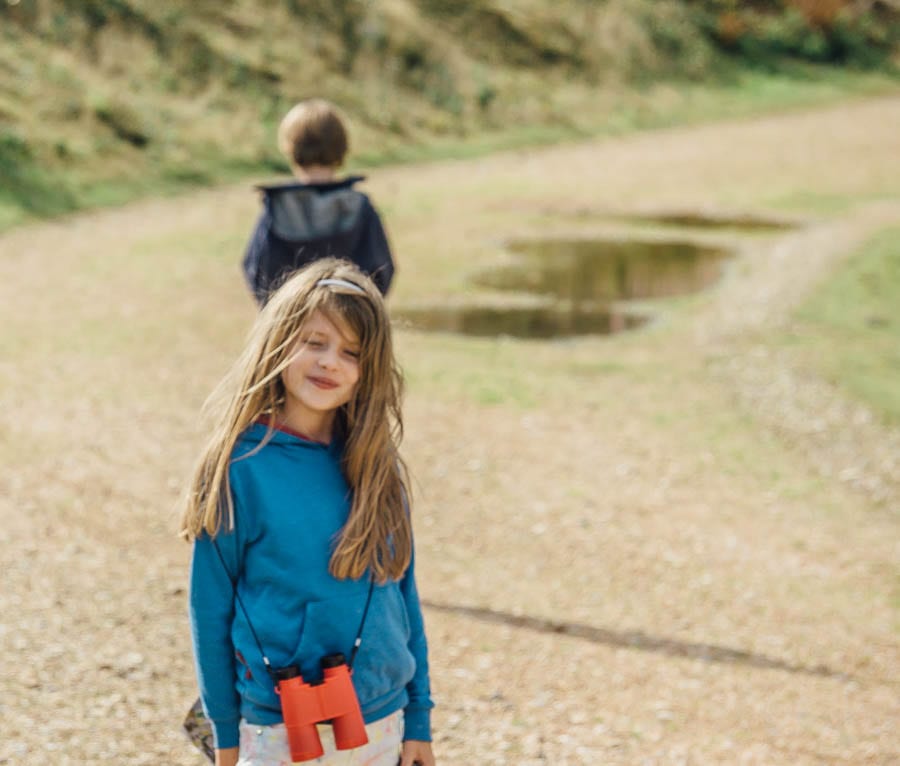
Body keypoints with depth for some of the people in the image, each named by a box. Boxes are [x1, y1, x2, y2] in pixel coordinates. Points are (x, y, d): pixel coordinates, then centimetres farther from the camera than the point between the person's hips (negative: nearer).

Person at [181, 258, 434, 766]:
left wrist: (419, 719, 7)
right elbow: (211, 609, -4)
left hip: (381, 724, 3)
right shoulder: (239, 467, -10)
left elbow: (402, 590, 7)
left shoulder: (376, 466, 1)